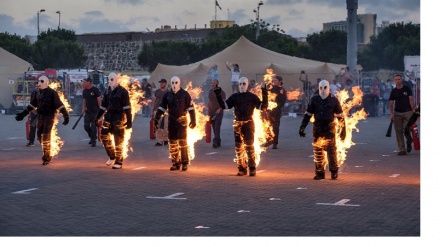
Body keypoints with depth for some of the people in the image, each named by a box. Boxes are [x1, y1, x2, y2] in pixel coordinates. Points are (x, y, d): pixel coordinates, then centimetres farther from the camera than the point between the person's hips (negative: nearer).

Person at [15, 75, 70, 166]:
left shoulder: (52, 93, -9)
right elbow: (32, 105, 21)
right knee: (40, 136, 7)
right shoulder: (38, 93, 12)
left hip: (49, 116, -7)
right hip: (40, 117, 7)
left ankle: (46, 157, -3)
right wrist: (23, 114, 22)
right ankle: (47, 154, 23)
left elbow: (59, 105, -14)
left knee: (46, 137, -11)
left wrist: (65, 115, -22)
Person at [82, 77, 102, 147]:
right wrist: (84, 108, 2)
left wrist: (100, 109, -10)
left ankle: (93, 141, 6)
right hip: (87, 112, 6)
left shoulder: (95, 90, -8)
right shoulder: (84, 91, 9)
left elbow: (99, 99, -8)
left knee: (93, 127, -3)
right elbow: (84, 100, 15)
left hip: (95, 112, -6)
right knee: (86, 126, 3)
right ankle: (92, 137, 26)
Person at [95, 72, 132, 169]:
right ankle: (112, 157, 19)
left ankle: (118, 162, 7)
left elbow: (127, 107, -10)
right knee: (104, 136, 0)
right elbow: (103, 106, 20)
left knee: (118, 141, -2)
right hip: (109, 117, 6)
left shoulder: (123, 91, -6)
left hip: (119, 118, -6)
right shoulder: (107, 91, 13)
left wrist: (129, 121, -15)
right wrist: (97, 117, 17)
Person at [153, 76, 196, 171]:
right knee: (172, 142, 4)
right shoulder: (167, 95, 6)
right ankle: (176, 163, 12)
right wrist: (156, 118, 2)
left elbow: (191, 107, -3)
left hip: (181, 120, -4)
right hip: (171, 120, 4)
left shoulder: (185, 94, -3)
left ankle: (185, 163, -2)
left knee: (182, 141, -10)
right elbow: (162, 107, 10)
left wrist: (193, 120, -8)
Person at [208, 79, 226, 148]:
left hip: (218, 113, -5)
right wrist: (208, 111, 12)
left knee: (217, 127, -14)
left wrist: (220, 109, -23)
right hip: (211, 113, 5)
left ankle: (215, 142, -18)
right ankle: (218, 142, 14)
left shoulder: (221, 92, -5)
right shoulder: (210, 91, 10)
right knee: (214, 128, 5)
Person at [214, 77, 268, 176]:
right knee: (239, 147, 7)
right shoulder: (234, 97, 7)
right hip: (237, 124, 3)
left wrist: (265, 94, -18)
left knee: (249, 146, -11)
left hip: (248, 123, -3)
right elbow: (224, 105, 1)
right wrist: (218, 95, -8)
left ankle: (252, 168, -2)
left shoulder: (252, 96, -1)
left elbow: (262, 107, -8)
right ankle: (242, 169, 17)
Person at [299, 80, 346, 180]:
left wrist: (343, 129, 3)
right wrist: (302, 127, 4)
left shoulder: (333, 100, 1)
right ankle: (319, 173, 12)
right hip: (317, 128, 2)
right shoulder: (314, 99, 5)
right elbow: (308, 114, 10)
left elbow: (340, 115, 5)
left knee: (331, 150, -7)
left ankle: (334, 171, 7)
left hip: (329, 128, -2)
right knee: (318, 151, 4)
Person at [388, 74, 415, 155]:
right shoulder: (393, 91, 9)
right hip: (397, 113, 2)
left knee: (406, 130, -9)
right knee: (398, 132, -3)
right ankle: (402, 149, 0)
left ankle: (409, 142, 24)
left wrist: (413, 111, -9)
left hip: (407, 112, -2)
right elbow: (391, 103, 7)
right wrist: (391, 113, -7)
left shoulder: (407, 89, 4)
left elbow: (411, 100, 0)